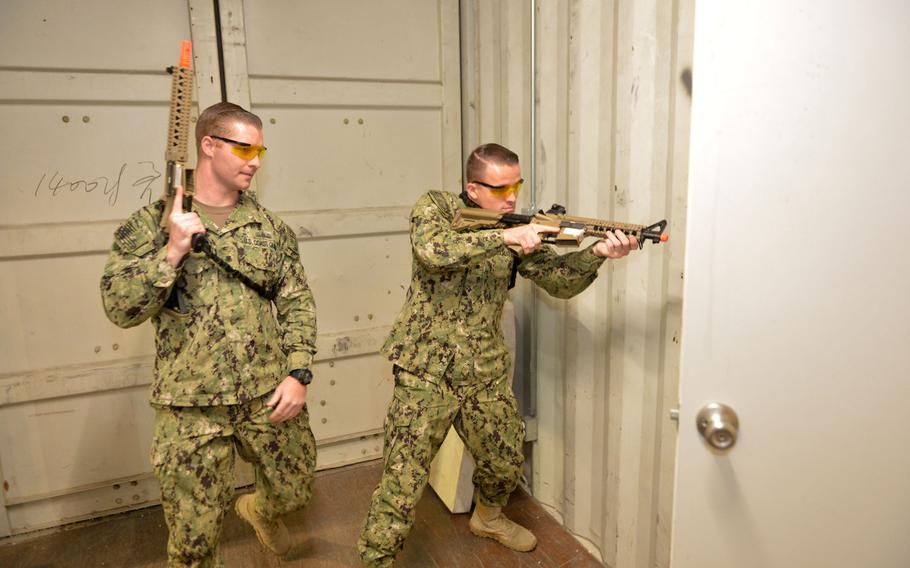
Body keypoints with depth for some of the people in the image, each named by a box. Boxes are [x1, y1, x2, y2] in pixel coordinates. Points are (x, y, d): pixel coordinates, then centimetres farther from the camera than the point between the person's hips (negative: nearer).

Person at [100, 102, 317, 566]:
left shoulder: (270, 227, 4)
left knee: (295, 489, 18)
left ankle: (260, 509, 53)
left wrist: (298, 373, -7)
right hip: (191, 406, -2)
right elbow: (121, 310, -11)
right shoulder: (152, 224, -3)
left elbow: (297, 303, 3)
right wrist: (174, 250, -22)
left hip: (270, 395, 3)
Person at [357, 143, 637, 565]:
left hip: (486, 375, 5)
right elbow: (433, 250, -28)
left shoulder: (519, 229, 4)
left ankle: (487, 518, 50)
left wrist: (597, 252, -21)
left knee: (506, 463, 20)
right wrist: (504, 237, -32)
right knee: (401, 485, -3)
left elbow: (560, 281, -3)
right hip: (426, 373, -5)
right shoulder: (435, 206, -7)